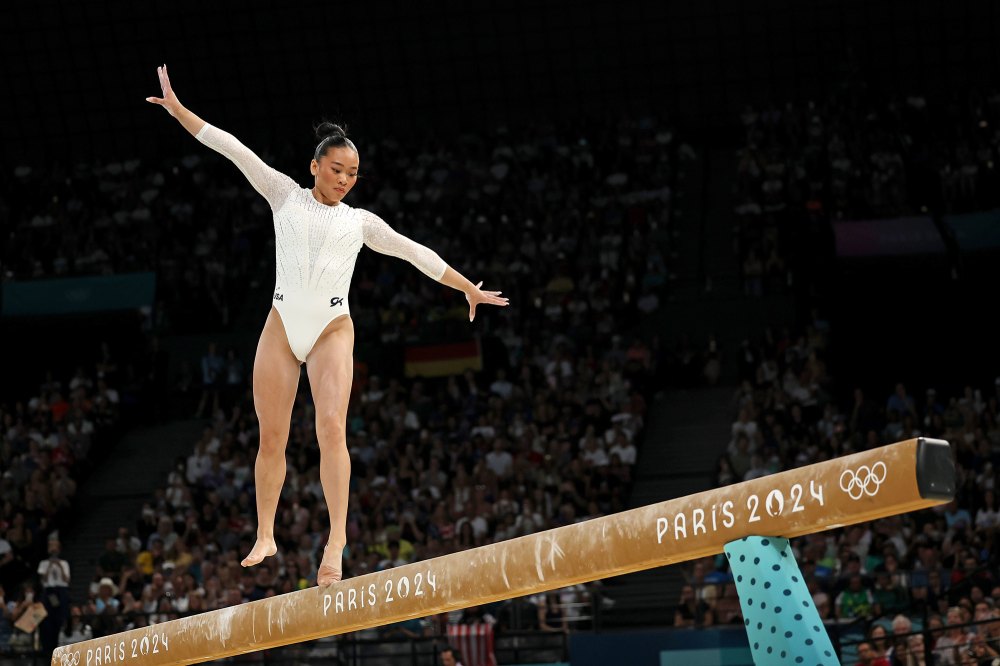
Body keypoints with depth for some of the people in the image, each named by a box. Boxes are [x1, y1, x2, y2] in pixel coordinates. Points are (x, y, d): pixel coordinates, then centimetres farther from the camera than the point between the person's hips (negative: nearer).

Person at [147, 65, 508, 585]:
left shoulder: (360, 221, 14)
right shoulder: (285, 195, 12)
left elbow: (416, 254, 19)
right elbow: (234, 150, 7)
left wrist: (468, 288, 21)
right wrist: (178, 111, 4)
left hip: (332, 329, -1)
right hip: (282, 325, 1)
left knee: (332, 428, -17)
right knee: (271, 436, 0)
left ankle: (336, 540, -24)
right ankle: (265, 536, 13)